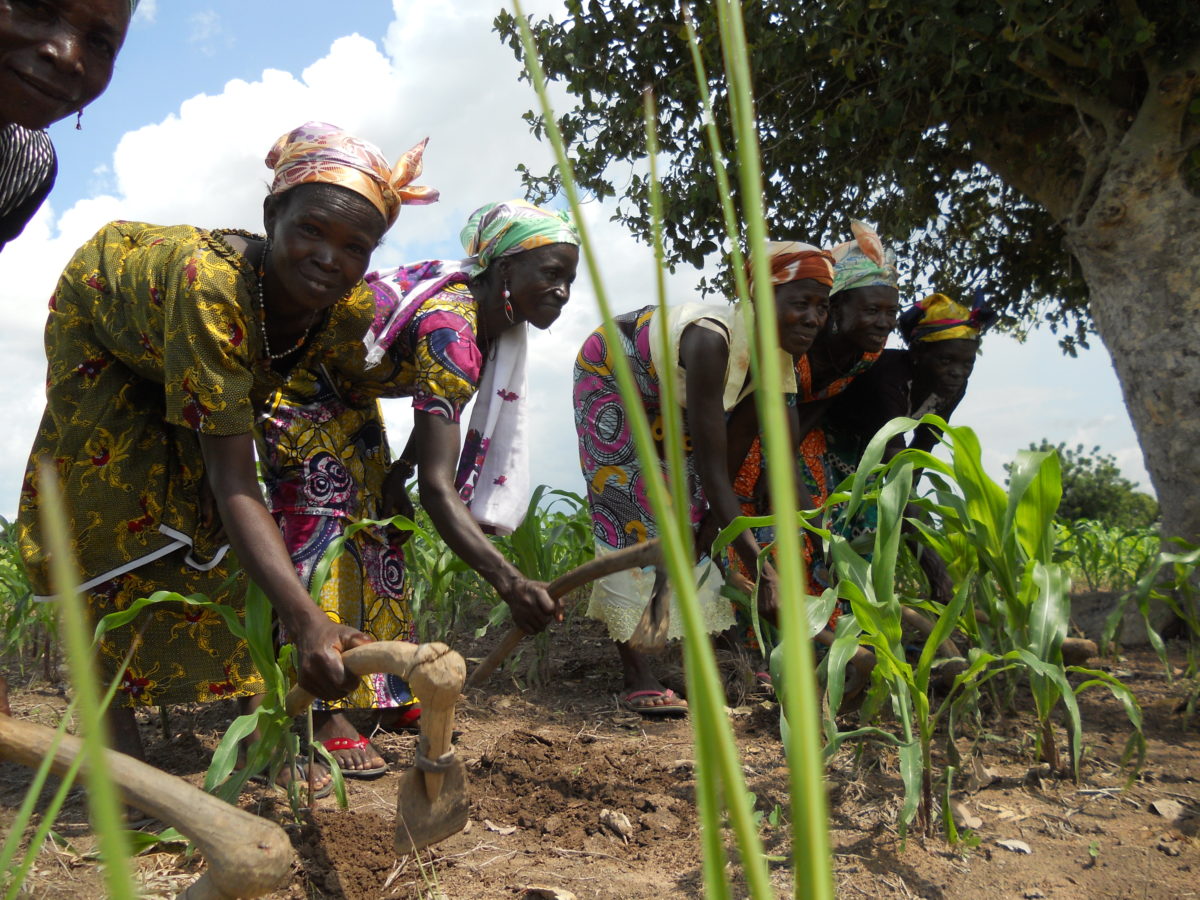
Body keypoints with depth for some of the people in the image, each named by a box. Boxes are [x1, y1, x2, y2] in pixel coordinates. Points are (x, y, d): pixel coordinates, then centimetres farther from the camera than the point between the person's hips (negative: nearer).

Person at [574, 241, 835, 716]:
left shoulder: (776, 356, -19)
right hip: (610, 375, -7)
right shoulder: (711, 340, -43)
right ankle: (637, 675, -13)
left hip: (666, 397, 7)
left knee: (690, 504, 1)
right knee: (626, 508, -14)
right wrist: (758, 566, -45)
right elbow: (712, 468, -43)